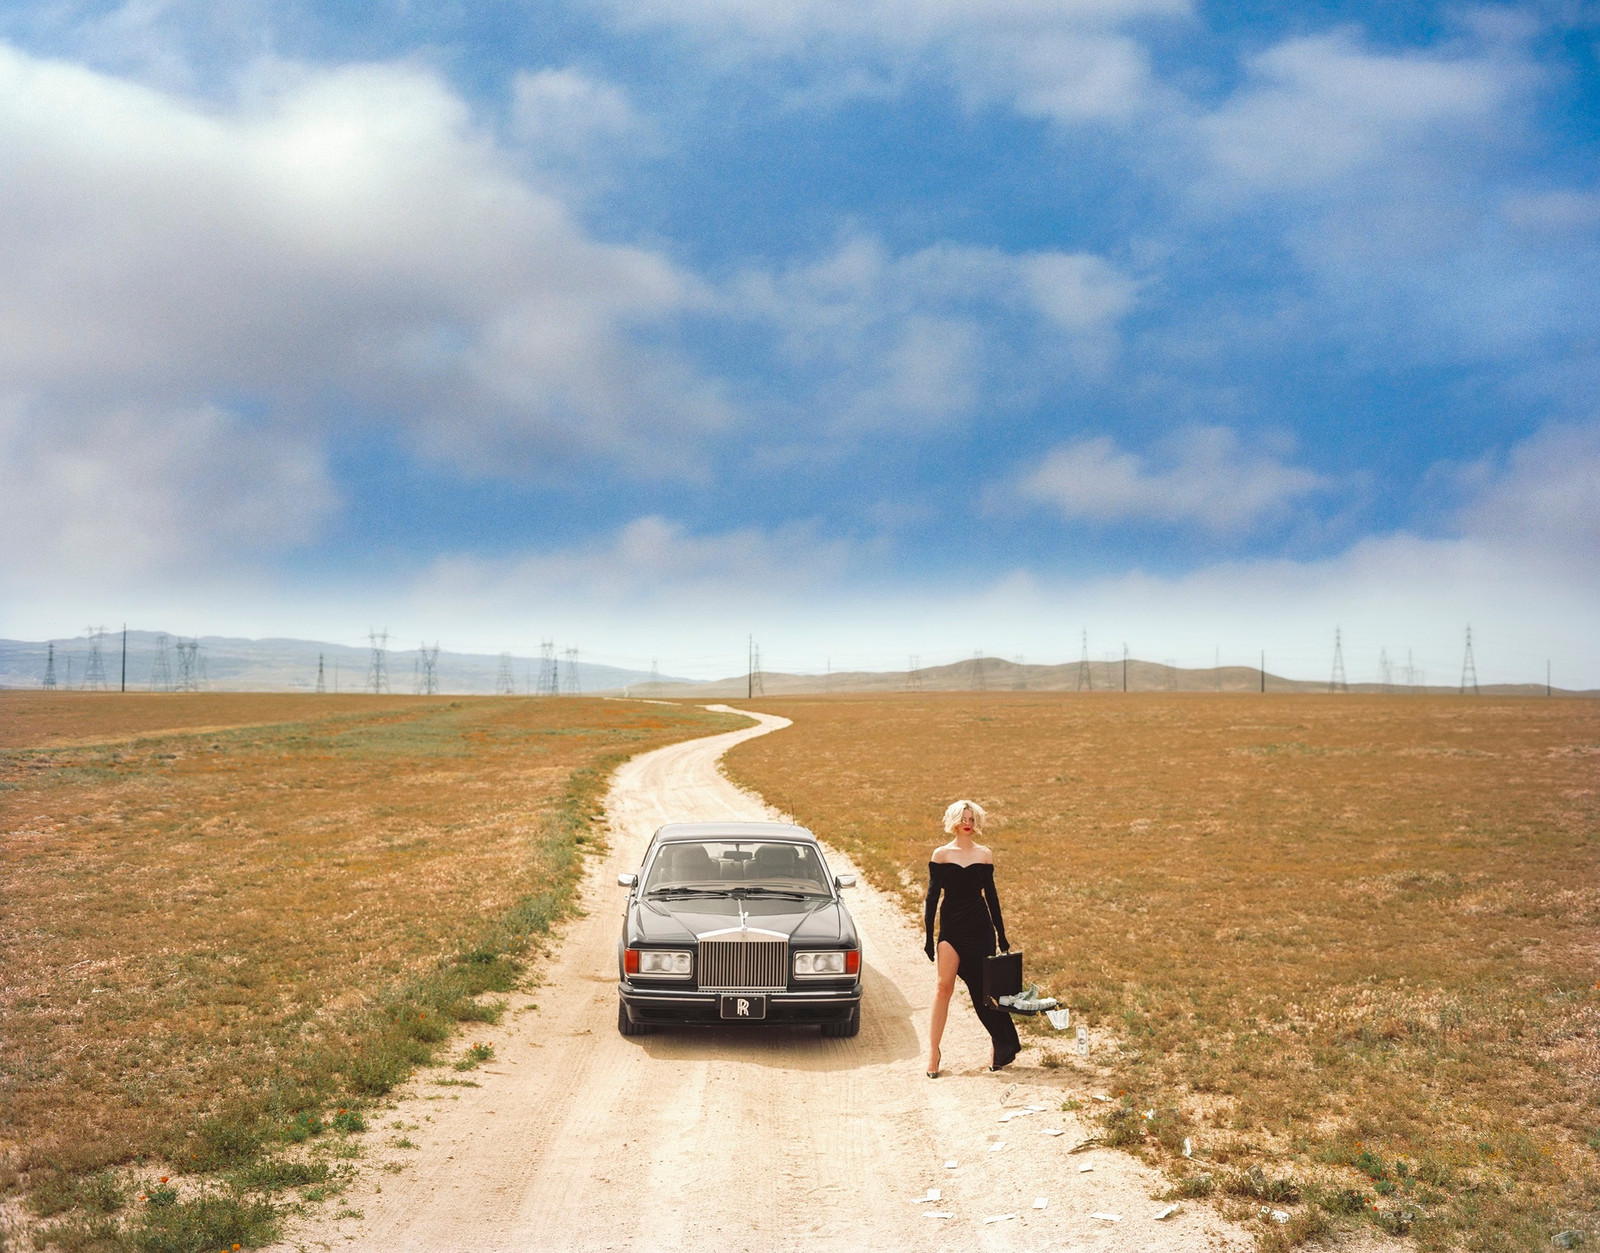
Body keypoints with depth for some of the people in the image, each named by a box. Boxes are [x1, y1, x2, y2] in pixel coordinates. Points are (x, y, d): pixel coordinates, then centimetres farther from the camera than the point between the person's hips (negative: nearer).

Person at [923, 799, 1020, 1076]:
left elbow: (991, 895, 10)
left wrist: (1002, 936, 9)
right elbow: (932, 896, 2)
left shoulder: (984, 855, 6)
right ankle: (933, 1052, -5)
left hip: (980, 928, 1)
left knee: (983, 988, 6)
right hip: (951, 927, -1)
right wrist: (929, 937, -1)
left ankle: (1003, 1045, 23)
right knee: (944, 987, -10)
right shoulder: (941, 854, 1)